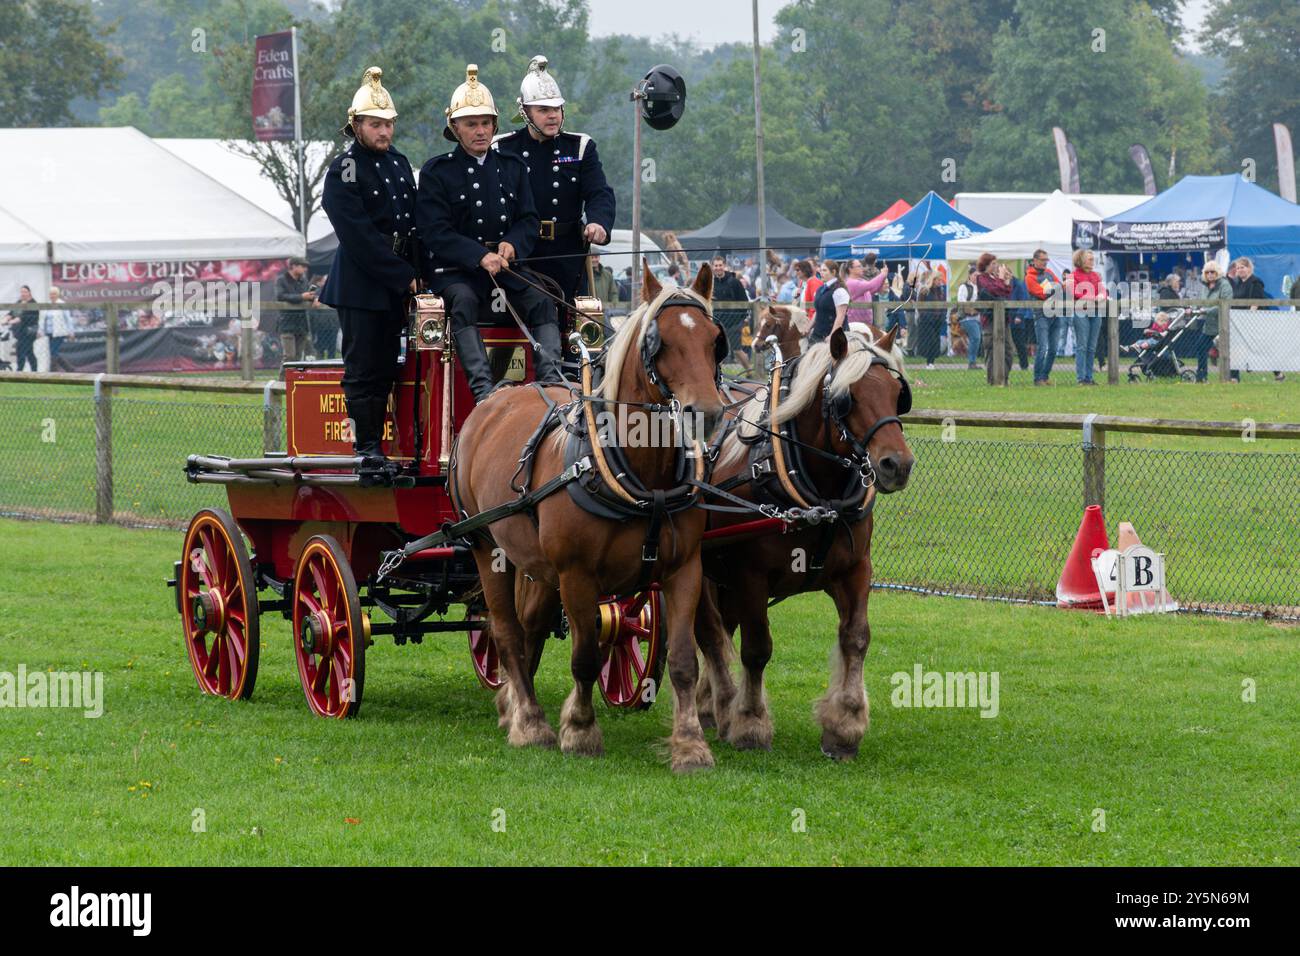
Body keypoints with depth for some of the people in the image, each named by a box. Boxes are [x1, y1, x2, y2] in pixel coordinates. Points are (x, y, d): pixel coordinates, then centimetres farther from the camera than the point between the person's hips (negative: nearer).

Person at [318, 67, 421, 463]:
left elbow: (414, 225, 18)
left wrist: (416, 273, 5)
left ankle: (376, 445, 12)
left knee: (386, 368, 8)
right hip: (360, 286, -7)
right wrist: (405, 277, -16)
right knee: (363, 369, -5)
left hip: (395, 285, 7)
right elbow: (360, 237, -15)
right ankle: (366, 447, -1)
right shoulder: (343, 171, -9)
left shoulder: (400, 164, 14)